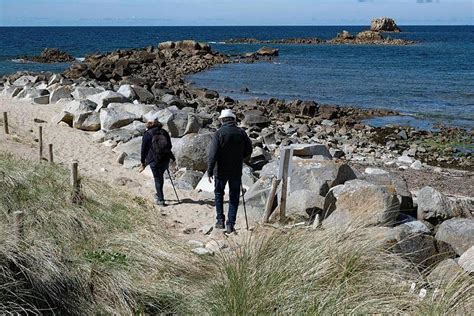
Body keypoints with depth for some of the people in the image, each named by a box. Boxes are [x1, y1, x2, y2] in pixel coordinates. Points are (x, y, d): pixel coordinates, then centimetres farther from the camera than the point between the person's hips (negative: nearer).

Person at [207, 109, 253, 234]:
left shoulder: (219, 133, -12)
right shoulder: (241, 133, -1)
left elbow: (213, 154, -15)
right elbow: (248, 150, 6)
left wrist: (210, 171, -10)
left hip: (221, 171, -2)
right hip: (236, 171, 2)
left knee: (219, 194, 17)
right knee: (234, 197, 9)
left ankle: (220, 220, 15)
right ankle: (230, 224, 6)